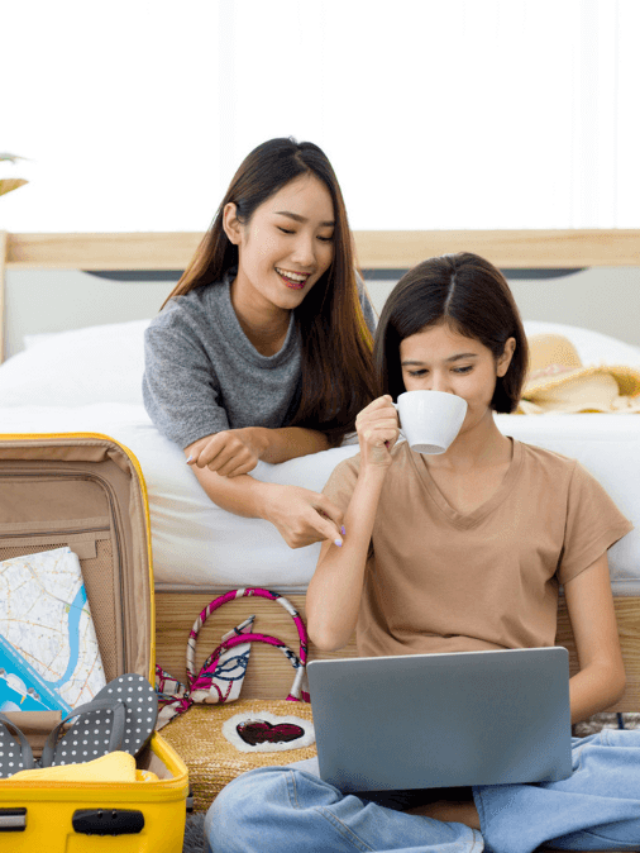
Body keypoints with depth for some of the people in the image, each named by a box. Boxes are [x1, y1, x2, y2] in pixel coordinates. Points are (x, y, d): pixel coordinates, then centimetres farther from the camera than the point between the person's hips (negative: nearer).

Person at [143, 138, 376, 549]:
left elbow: (333, 431, -18)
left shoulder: (343, 299, -20)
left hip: (309, 476, 2)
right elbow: (211, 467, -35)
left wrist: (260, 440, -41)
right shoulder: (179, 333, -26)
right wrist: (273, 500, -59)